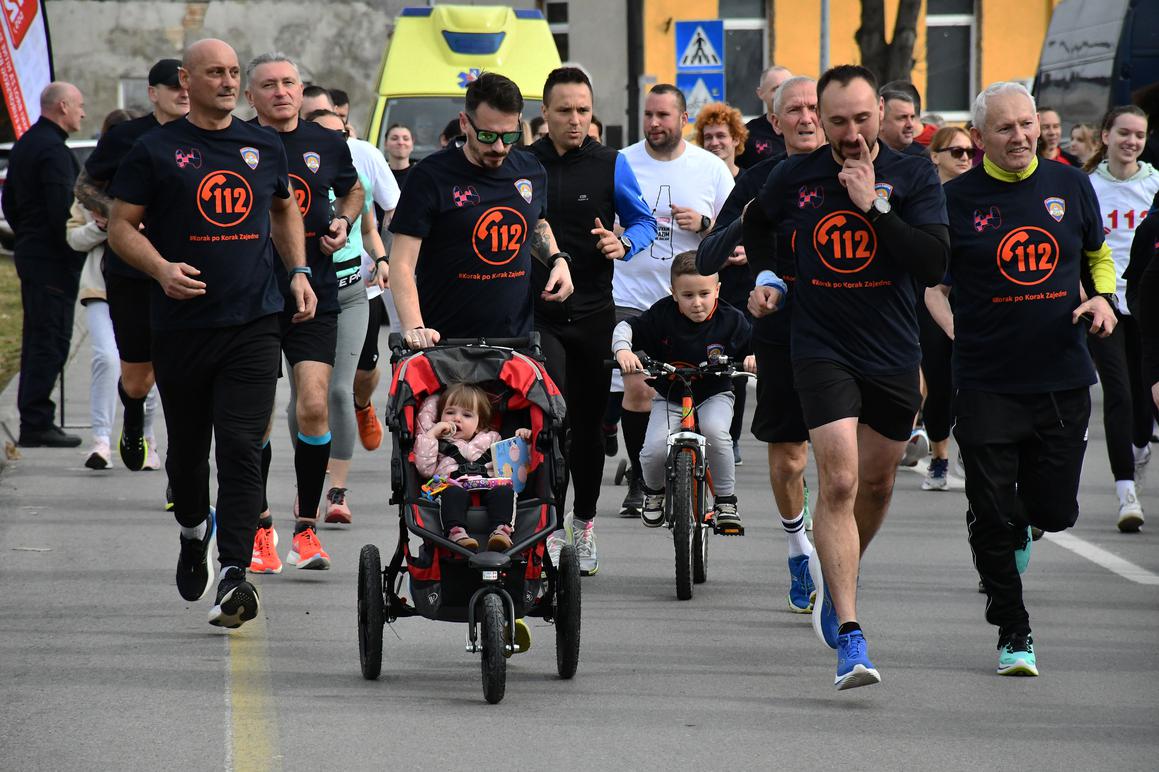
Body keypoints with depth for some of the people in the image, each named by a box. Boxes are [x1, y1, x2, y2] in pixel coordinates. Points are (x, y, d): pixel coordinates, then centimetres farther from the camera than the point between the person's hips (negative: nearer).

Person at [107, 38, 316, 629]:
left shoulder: (263, 147, 11)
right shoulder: (156, 151, 0)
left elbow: (285, 209, 28)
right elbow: (121, 226, 0)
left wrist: (298, 272, 16)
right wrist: (162, 269, -18)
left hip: (255, 321, 1)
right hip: (182, 325, -1)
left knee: (241, 448, -11)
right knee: (187, 445, 12)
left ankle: (235, 575, -16)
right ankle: (193, 531, 42)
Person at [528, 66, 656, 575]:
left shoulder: (611, 165, 2)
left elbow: (644, 221, 9)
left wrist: (623, 243, -11)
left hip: (594, 313, 1)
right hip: (537, 313, -1)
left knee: (589, 423, 10)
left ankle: (585, 524, 27)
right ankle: (550, 529, -13)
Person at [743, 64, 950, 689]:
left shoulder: (913, 176, -6)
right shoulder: (795, 177, -2)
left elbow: (934, 264, -19)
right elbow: (756, 223, 22)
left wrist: (874, 203, -22)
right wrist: (765, 276, 9)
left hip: (894, 355, 2)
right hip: (823, 350, -2)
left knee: (876, 484, 16)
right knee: (839, 482, -16)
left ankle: (836, 577, 45)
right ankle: (849, 636, -19)